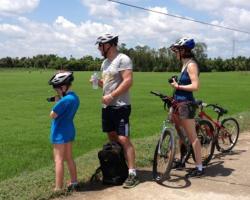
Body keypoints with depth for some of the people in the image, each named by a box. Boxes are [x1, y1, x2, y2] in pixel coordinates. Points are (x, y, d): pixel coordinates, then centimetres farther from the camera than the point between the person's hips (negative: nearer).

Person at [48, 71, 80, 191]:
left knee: (59, 160, -4)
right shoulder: (74, 97, 6)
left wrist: (56, 102, -6)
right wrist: (59, 101, 0)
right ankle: (74, 183, 27)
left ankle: (58, 189, -1)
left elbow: (52, 115, -17)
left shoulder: (65, 100, -23)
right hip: (69, 130, 9)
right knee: (69, 158, 18)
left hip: (60, 133, -9)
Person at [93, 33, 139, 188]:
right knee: (112, 138, 13)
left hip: (120, 106, -9)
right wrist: (98, 82, 3)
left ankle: (132, 174, -8)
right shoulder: (105, 62, 16)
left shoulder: (123, 59, -11)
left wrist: (111, 96, -23)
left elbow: (128, 81, -21)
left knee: (123, 139, -12)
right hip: (107, 106, 9)